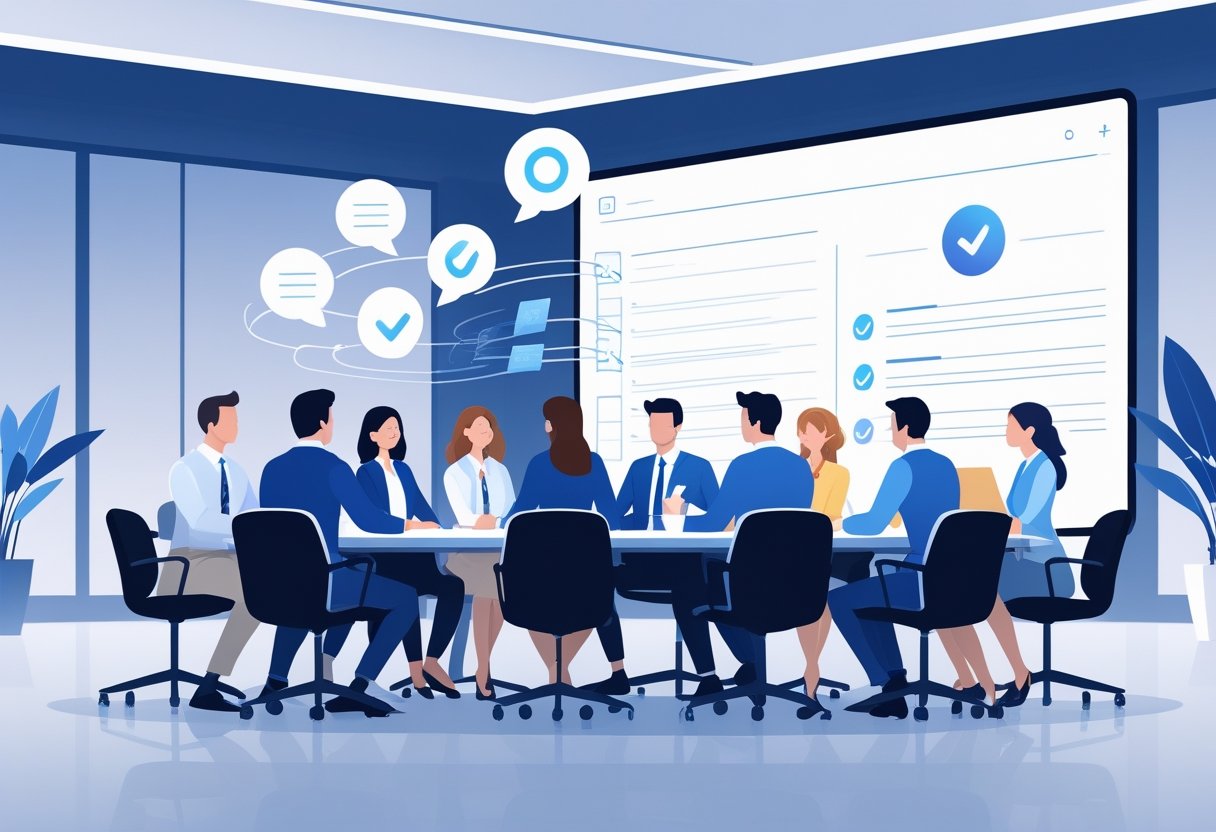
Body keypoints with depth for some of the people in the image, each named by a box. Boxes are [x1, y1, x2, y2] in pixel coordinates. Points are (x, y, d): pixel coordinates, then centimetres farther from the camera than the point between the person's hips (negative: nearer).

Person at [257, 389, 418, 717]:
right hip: (325, 581, -7)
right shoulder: (333, 467, -11)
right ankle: (357, 689, -1)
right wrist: (409, 525, 8)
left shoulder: (272, 468, 7)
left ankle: (276, 681, 30)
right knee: (407, 598, 8)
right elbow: (370, 521, -10)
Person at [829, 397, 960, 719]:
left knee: (838, 599, 5)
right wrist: (898, 513, 33)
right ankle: (895, 677, 23)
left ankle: (886, 682, 6)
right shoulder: (946, 465, 13)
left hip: (923, 582, -9)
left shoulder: (905, 466, -12)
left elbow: (874, 524, -12)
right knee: (868, 591, 29)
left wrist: (841, 523, 6)